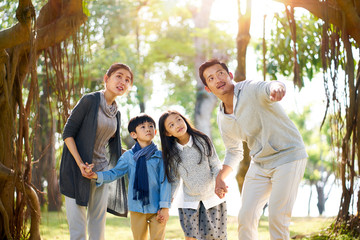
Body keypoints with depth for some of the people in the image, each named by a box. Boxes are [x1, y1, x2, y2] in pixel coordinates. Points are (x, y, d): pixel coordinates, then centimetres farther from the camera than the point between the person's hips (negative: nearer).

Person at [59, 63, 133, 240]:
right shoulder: (89, 101, -10)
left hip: (100, 170, 7)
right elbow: (68, 132, -12)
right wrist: (80, 164, -19)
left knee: (99, 222, 9)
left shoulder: (116, 113, 11)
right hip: (77, 170, -7)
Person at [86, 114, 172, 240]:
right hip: (137, 208, 1)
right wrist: (96, 175, -16)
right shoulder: (128, 156, 3)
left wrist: (165, 207, -7)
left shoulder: (159, 156, -1)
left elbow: (165, 182, -2)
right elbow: (115, 173, 2)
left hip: (157, 208, -1)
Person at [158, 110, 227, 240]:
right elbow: (174, 181, 4)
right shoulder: (171, 153, -4)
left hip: (212, 198, -1)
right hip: (189, 202, 1)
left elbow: (216, 166, -4)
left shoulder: (203, 140, -7)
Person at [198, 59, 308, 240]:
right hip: (260, 164, 7)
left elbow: (268, 87, -42)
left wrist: (276, 88, -67)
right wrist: (220, 178, 4)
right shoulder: (222, 118, 4)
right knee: (246, 217, 3)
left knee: (277, 217, -14)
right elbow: (233, 151, 18)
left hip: (288, 155, -7)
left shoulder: (250, 89, -18)